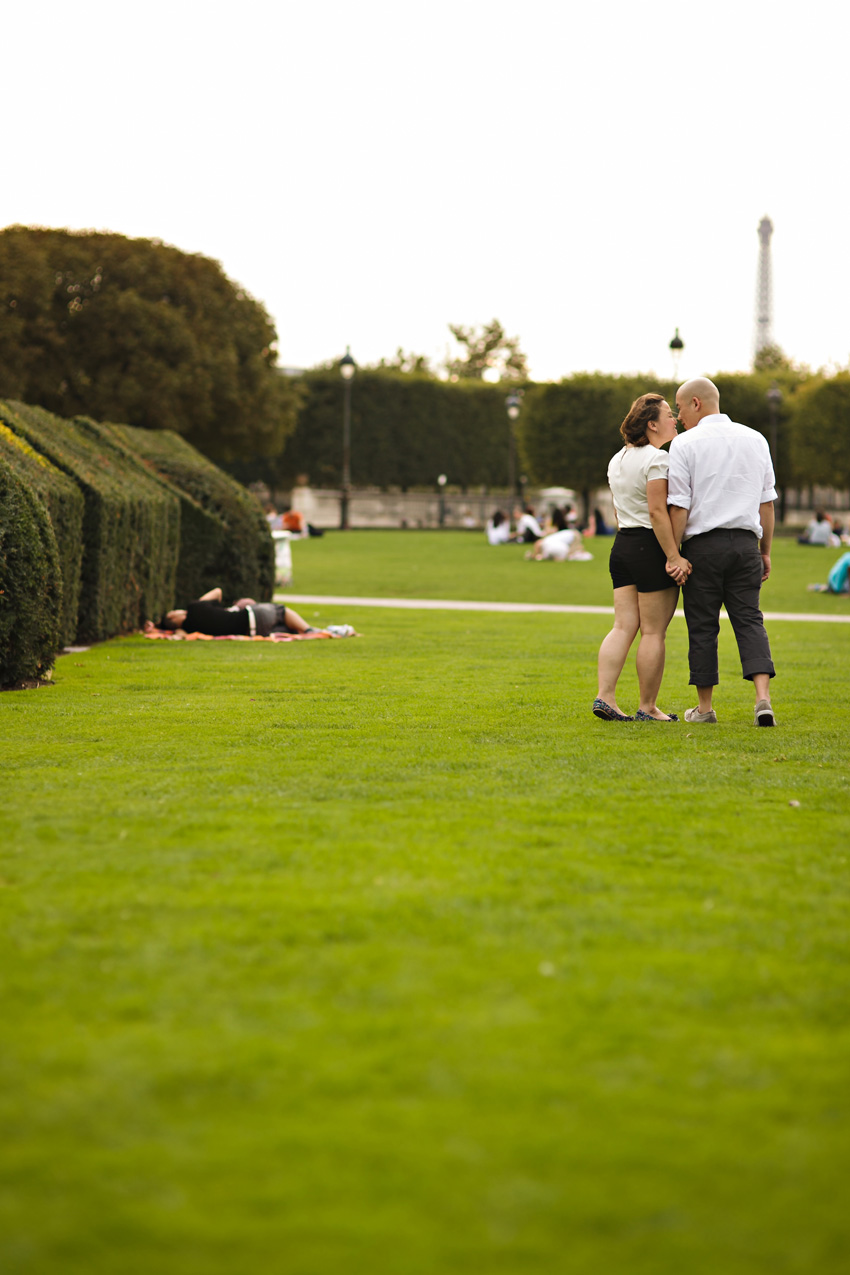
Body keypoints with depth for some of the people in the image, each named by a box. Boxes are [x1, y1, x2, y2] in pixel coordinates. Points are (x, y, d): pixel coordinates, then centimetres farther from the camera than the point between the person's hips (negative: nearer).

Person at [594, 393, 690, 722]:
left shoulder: (618, 459, 15)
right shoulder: (656, 459, -13)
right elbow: (657, 512, -19)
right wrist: (674, 557, -20)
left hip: (622, 544, 9)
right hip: (652, 547, -9)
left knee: (624, 627, 6)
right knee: (653, 632, -2)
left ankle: (604, 696, -3)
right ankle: (647, 707, 3)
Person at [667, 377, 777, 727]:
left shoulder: (684, 444, -4)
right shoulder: (755, 440, 10)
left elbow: (678, 507, -9)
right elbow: (766, 502, 12)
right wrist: (765, 550, 18)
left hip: (703, 543, -3)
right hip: (745, 542, 3)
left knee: (702, 626, 4)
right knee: (749, 620, 4)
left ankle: (704, 707, 9)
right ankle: (762, 697, -13)